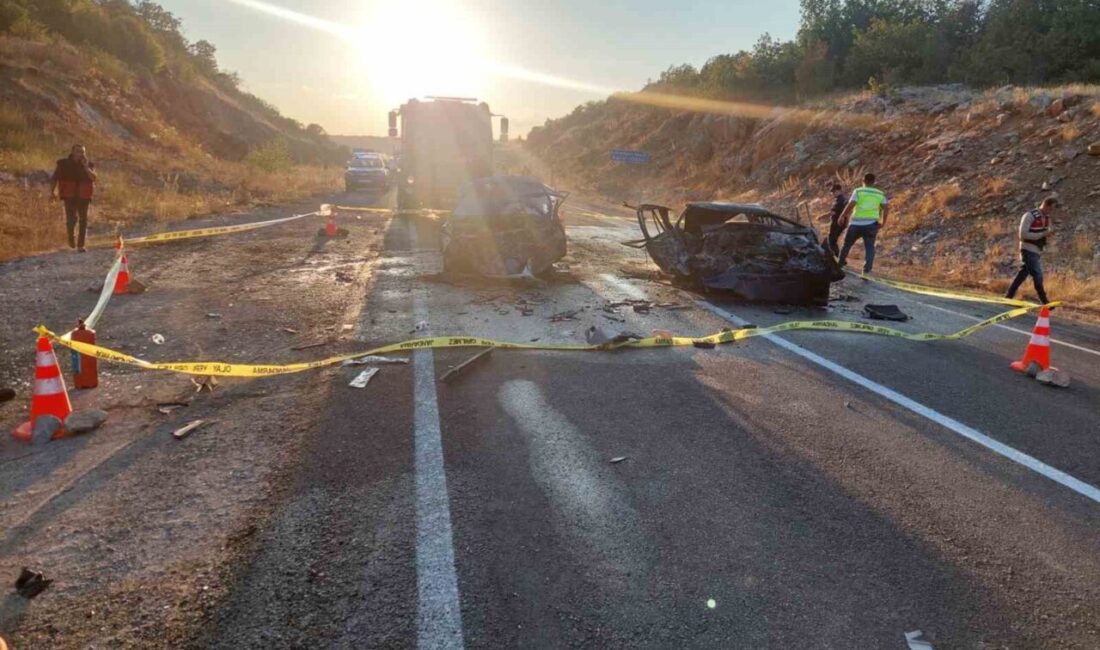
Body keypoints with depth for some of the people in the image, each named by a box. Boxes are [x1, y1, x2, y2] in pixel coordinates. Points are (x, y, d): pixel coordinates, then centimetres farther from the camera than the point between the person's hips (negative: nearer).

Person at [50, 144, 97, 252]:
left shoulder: (89, 164, 3)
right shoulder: (63, 164, 1)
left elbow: (93, 177, -11)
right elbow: (54, 178, 4)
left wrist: (85, 166, -20)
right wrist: (51, 192, -3)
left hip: (84, 196, 1)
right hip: (70, 196, -1)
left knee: (83, 221, 2)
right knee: (71, 218, -12)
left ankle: (80, 245, 9)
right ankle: (71, 237, 17)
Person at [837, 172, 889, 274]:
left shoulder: (858, 191, -2)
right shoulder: (880, 194, 8)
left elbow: (850, 205, -12)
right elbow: (886, 208, 2)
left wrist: (842, 216, -3)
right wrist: (883, 222, 10)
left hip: (856, 223, -1)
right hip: (871, 224, 1)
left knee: (847, 243, 17)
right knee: (869, 247, 4)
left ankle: (841, 262, 32)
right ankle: (867, 270, -8)